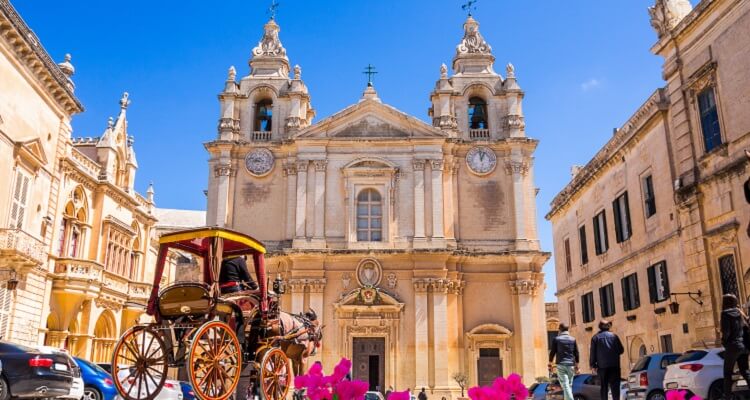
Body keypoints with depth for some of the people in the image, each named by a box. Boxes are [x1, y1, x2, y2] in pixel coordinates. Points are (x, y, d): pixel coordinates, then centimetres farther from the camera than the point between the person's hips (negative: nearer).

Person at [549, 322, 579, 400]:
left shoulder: (556, 339, -1)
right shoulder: (573, 339, 6)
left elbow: (552, 352, 0)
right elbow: (576, 353, 8)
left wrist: (550, 364, 9)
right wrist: (576, 365, 16)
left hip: (561, 365, -3)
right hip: (571, 365, 3)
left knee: (565, 385, -7)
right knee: (569, 385, 14)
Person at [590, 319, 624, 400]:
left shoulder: (595, 338, 3)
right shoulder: (614, 336, 4)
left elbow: (592, 353, 0)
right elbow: (621, 350, 6)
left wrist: (593, 365, 3)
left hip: (602, 366, 0)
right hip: (614, 365, 0)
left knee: (604, 386, 5)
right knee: (615, 386, 1)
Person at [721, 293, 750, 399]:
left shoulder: (726, 313, -10)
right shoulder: (740, 313, 13)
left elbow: (726, 331, -15)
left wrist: (724, 342, 1)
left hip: (733, 346, -7)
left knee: (728, 373, 2)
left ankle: (727, 395, 0)